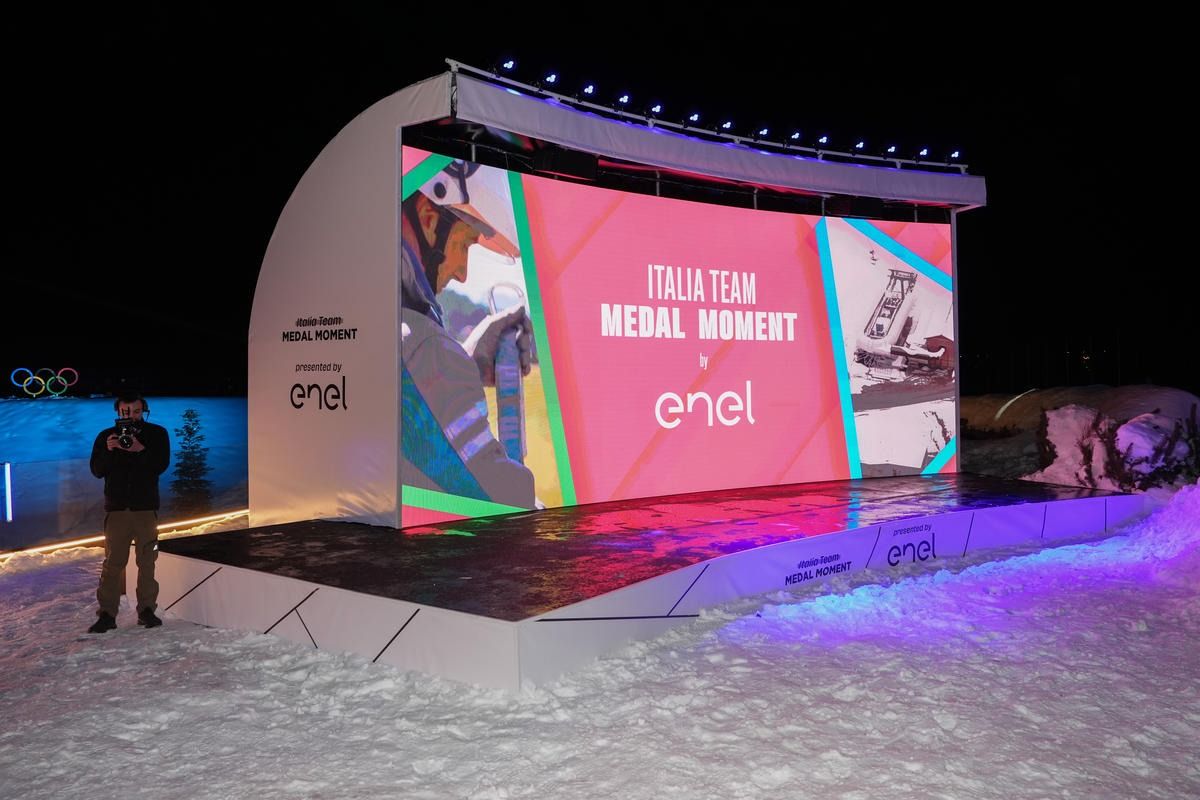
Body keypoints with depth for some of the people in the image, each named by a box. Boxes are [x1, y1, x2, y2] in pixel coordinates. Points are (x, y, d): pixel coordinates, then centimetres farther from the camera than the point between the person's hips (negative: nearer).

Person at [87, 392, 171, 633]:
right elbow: (97, 470, 1)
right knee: (113, 562, -4)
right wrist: (108, 451, -16)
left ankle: (147, 610, 9)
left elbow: (161, 465, -7)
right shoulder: (106, 436, 8)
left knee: (147, 561, 3)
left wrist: (140, 450, -22)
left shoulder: (157, 433, 5)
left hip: (146, 507, 0)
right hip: (116, 507, 0)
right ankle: (107, 614, -1)